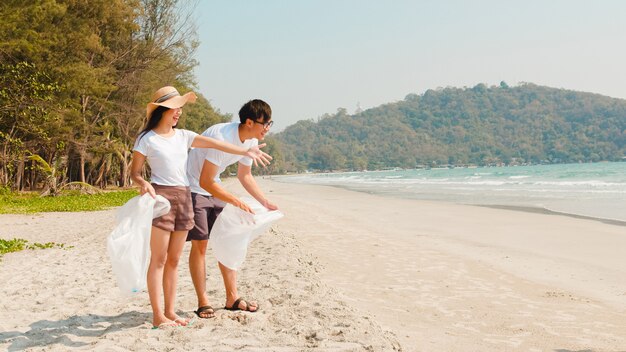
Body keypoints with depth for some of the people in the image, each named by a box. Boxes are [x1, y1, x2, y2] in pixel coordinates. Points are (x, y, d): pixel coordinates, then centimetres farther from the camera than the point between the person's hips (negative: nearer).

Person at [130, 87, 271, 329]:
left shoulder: (183, 136, 13)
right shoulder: (147, 139, -1)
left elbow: (214, 144, 7)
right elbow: (134, 172, 0)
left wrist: (245, 152, 1)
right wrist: (144, 184, -22)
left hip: (184, 197, 6)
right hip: (161, 196, -6)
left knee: (174, 259, 9)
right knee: (159, 259, -5)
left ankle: (170, 311, 16)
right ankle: (158, 315, 0)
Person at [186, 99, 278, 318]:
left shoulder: (251, 142, -5)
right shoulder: (221, 137, -31)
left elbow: (245, 176, 11)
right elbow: (205, 182, -30)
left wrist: (265, 202, 2)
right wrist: (238, 203, -31)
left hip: (214, 190, 8)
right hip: (194, 188, -8)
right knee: (200, 244, -8)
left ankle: (232, 298, 12)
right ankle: (203, 302, 1)